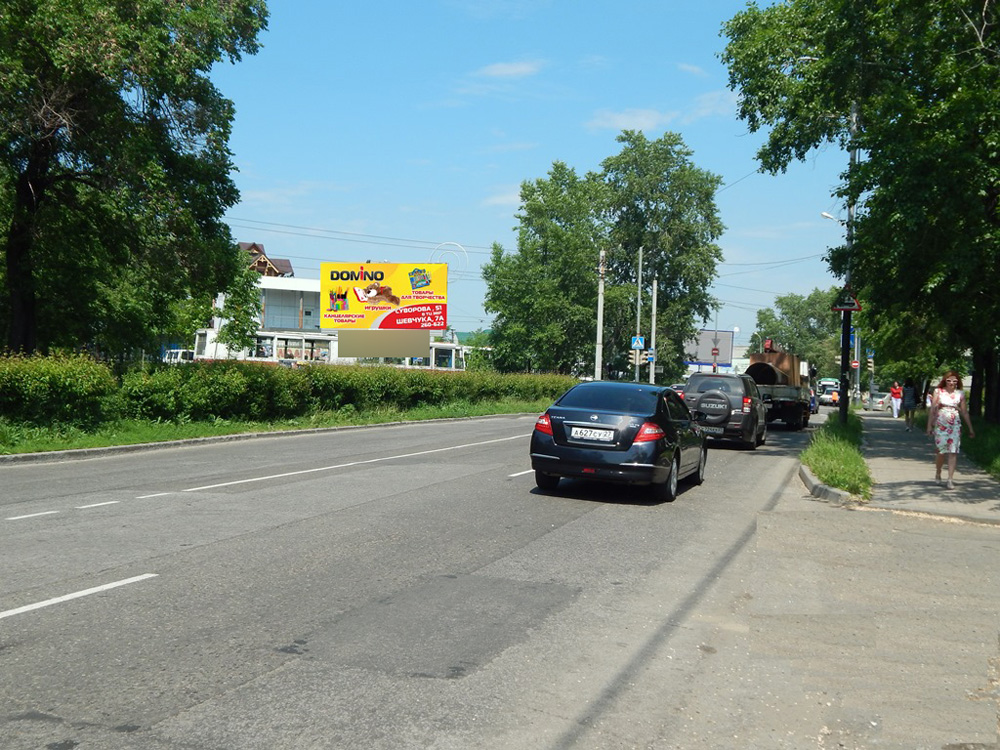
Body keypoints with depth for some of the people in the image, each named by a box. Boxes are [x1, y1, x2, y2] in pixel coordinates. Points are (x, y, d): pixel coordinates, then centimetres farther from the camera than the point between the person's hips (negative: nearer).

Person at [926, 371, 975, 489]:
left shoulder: (960, 394, 7)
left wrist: (970, 428, 11)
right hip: (940, 425, -1)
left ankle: (950, 479, -5)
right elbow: (932, 409, 4)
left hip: (955, 426, 1)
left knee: (953, 452, -6)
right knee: (941, 451, 1)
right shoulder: (938, 392, 3)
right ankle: (937, 474, 25)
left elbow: (964, 412, 11)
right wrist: (929, 425, -1)